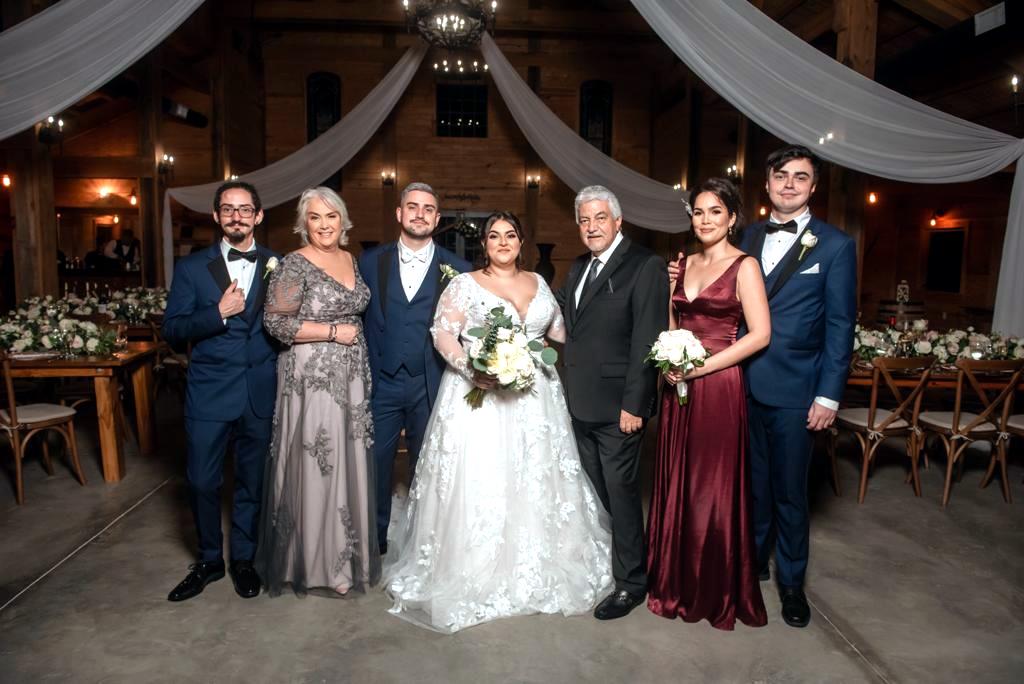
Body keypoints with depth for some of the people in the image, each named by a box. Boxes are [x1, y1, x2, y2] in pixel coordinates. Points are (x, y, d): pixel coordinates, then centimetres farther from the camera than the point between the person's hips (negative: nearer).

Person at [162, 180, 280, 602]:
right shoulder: (192, 268, 3)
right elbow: (172, 329, -2)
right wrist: (219, 313, -15)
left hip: (261, 393, 0)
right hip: (208, 393, 0)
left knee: (252, 482, 13)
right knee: (202, 482, 7)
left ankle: (243, 559, 33)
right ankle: (209, 560, 31)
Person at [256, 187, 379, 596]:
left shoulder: (351, 259, 11)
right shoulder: (295, 265, -10)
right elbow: (276, 322, -17)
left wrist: (357, 343, 11)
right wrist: (334, 333, -16)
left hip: (350, 378, 7)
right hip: (311, 378, -6)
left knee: (348, 463, 12)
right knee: (314, 466, 0)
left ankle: (346, 553, 29)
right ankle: (316, 565, 17)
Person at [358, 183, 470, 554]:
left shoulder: (458, 269, 1)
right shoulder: (370, 262, 5)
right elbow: (356, 318, 6)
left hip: (431, 386, 0)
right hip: (381, 382, 1)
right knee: (374, 464, 9)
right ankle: (374, 541, 29)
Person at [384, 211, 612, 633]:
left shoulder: (538, 283, 14)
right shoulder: (464, 284, 0)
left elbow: (560, 331, 20)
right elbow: (443, 334, -8)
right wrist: (470, 369, -23)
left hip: (534, 397, 5)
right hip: (479, 394, -4)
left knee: (536, 482, 10)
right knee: (477, 484, -4)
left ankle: (536, 572, 26)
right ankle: (475, 577, 12)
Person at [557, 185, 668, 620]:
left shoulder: (645, 266, -11)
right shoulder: (578, 267, 14)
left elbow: (647, 339, -16)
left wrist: (634, 404, -19)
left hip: (618, 405, -7)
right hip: (581, 403, 7)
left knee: (620, 491, 3)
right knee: (595, 490, 18)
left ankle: (631, 582, 18)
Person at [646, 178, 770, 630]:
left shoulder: (744, 267, -5)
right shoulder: (684, 265, 13)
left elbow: (760, 334, -12)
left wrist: (702, 366, -16)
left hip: (718, 388, -6)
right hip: (678, 387, 6)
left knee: (713, 489, 4)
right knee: (676, 486, 11)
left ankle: (717, 594, 23)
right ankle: (677, 585, 28)